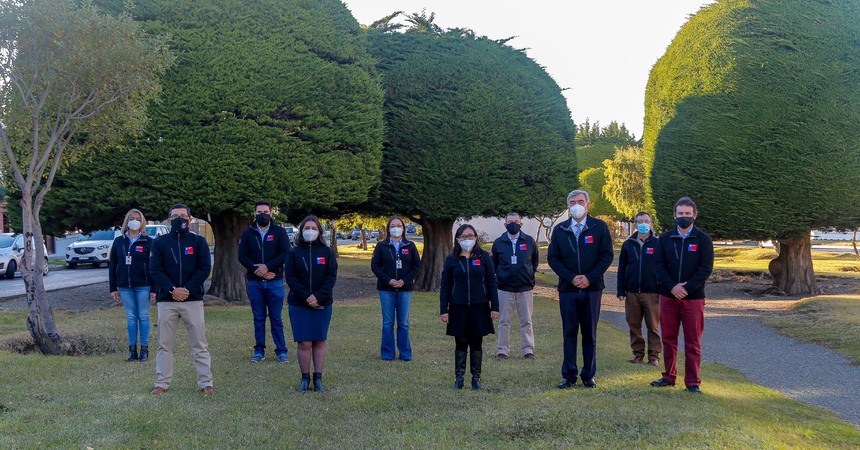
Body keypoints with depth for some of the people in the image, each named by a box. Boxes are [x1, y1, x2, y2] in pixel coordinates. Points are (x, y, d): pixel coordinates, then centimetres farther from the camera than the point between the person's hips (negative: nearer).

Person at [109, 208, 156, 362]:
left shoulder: (148, 242, -2)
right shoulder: (118, 242, 7)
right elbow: (112, 266, 9)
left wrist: (154, 289, -9)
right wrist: (113, 288, 5)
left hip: (143, 286, -3)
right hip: (125, 287, 3)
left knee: (143, 316, 3)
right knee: (130, 317, 7)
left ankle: (144, 349, 10)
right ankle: (132, 349, 13)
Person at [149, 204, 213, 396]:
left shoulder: (199, 242, 6)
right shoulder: (159, 243, 8)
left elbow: (205, 268, -2)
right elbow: (155, 270, -1)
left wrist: (188, 289, -13)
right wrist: (172, 290, -15)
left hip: (193, 300, -1)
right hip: (166, 300, 1)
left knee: (200, 344, 1)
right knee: (165, 344, 5)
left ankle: (205, 382, 6)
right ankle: (162, 383, 12)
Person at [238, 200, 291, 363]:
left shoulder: (279, 232, 3)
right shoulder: (247, 233, 7)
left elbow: (285, 254, -7)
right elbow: (242, 256, 1)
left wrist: (267, 267, -17)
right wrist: (257, 269, -13)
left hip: (275, 282, -1)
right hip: (254, 282, 1)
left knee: (276, 319, 2)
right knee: (258, 318, 7)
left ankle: (281, 351, 7)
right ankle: (259, 350, 14)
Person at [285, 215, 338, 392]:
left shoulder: (327, 252, 3)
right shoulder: (294, 252, 3)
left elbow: (332, 276, -3)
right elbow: (290, 277, -5)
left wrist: (318, 297, -16)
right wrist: (307, 297, -16)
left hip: (322, 304, 1)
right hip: (299, 304, -1)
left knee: (319, 341, 5)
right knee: (304, 343, -2)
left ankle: (318, 378, 11)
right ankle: (305, 378, 8)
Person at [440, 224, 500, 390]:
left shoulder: (484, 257, 2)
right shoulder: (452, 259, 3)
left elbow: (491, 282, 2)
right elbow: (445, 286, 4)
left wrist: (495, 307, -3)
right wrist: (444, 310, -2)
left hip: (479, 307, 0)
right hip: (458, 308, 0)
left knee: (476, 344, 6)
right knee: (461, 343, 4)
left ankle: (476, 378, 14)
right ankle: (459, 378, 11)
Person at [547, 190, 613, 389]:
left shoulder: (599, 227, 2)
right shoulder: (559, 230, 7)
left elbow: (607, 255, -2)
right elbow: (552, 258, 5)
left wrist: (589, 277, -12)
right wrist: (571, 277, -8)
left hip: (591, 288, -1)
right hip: (567, 289, 1)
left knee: (590, 334, 5)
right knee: (569, 333, 3)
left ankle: (589, 375, 12)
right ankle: (569, 376, 7)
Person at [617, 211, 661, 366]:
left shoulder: (657, 244, 0)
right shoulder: (628, 244, 8)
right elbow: (621, 269, 10)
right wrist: (621, 291, 4)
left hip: (651, 293, -3)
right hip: (632, 292, 3)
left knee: (653, 326, 1)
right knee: (634, 325, 7)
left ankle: (654, 355, 8)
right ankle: (638, 353, 18)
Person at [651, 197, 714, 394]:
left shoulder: (703, 239, 1)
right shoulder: (665, 238, 7)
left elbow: (706, 268, -6)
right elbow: (659, 265, 1)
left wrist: (686, 288, -15)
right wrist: (672, 287, -14)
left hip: (693, 297, -2)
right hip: (668, 296, 2)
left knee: (693, 343, 0)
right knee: (669, 339, 9)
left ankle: (692, 382, 5)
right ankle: (669, 376, 20)